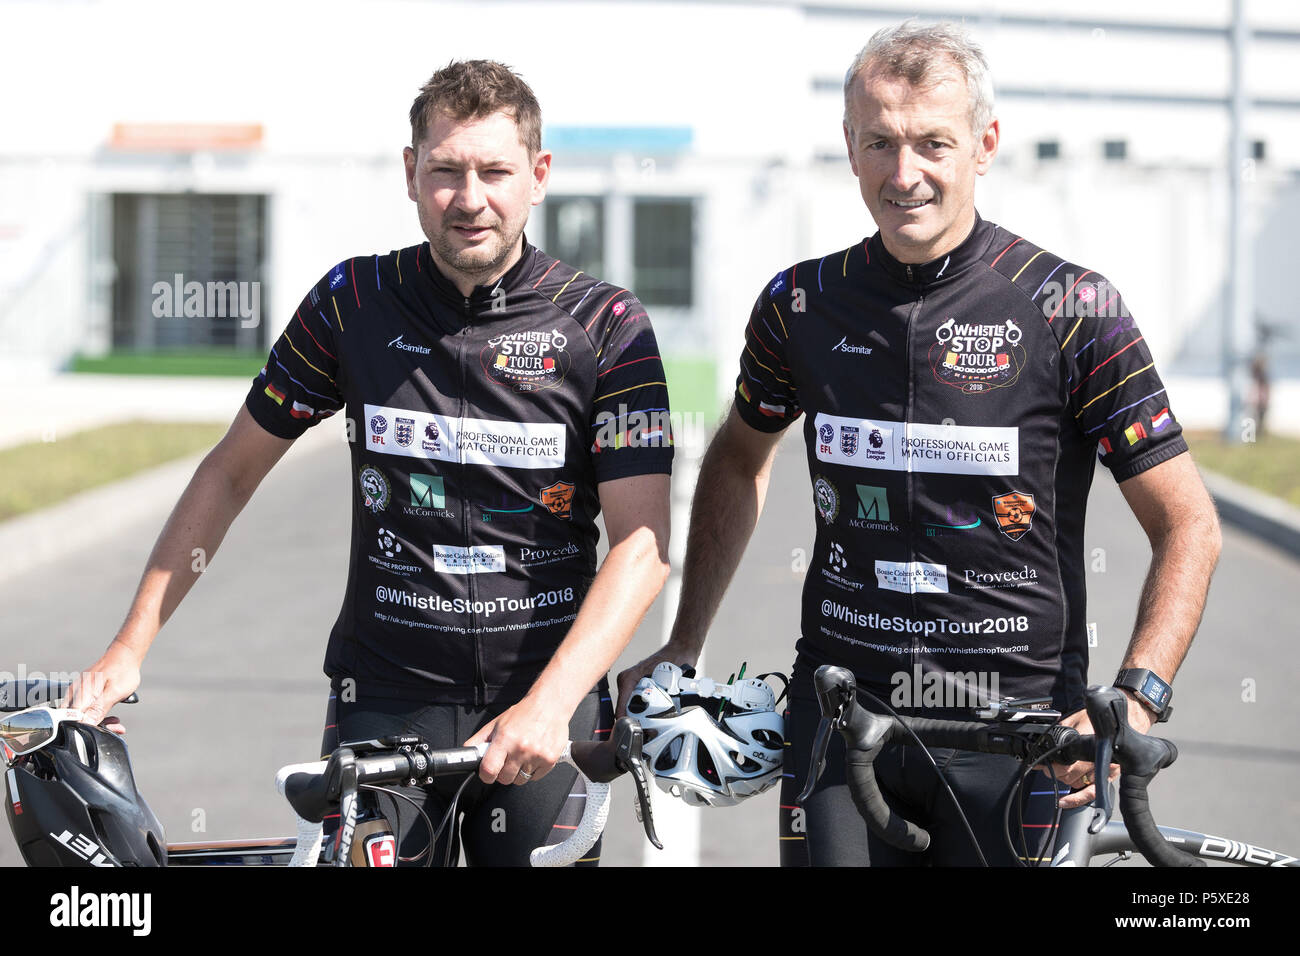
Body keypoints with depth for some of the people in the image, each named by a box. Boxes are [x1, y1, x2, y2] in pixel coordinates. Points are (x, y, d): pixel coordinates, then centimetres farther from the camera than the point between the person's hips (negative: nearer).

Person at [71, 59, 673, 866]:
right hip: (384, 698, 1)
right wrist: (130, 646, 4)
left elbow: (643, 543, -10)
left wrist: (548, 705, -23)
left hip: (548, 693, -1)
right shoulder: (354, 303, 1)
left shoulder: (605, 326, -5)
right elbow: (233, 471, 10)